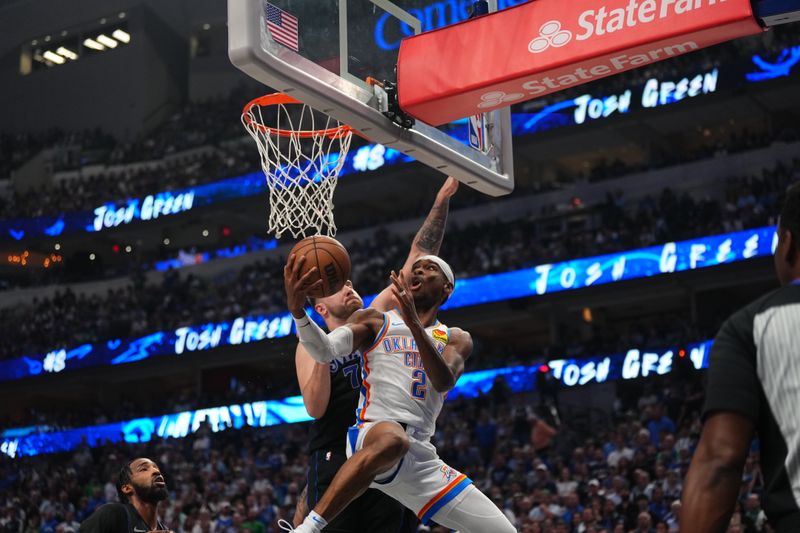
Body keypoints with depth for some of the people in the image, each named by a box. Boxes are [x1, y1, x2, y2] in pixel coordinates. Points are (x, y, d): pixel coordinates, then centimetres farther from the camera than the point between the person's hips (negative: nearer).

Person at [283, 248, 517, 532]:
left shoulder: (457, 339, 19)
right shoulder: (375, 321, 13)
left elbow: (444, 382, -5)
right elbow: (325, 351, -6)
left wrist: (413, 322, -18)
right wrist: (297, 310, -26)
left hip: (421, 456, 5)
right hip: (372, 438, -5)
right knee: (393, 438, -43)